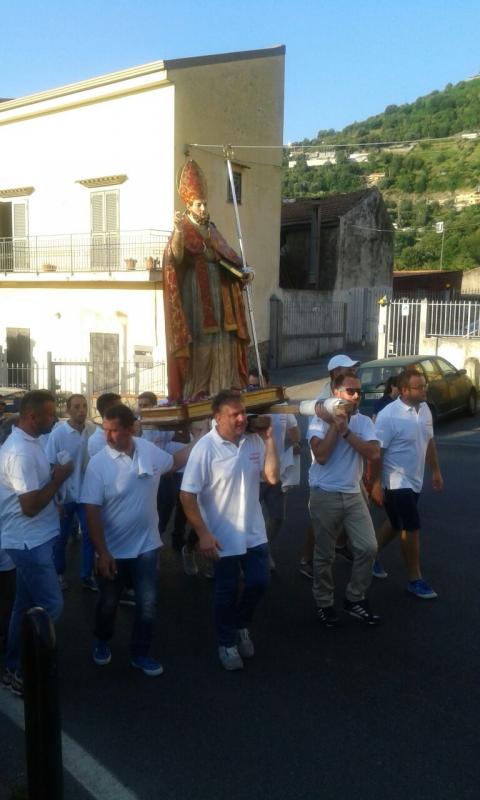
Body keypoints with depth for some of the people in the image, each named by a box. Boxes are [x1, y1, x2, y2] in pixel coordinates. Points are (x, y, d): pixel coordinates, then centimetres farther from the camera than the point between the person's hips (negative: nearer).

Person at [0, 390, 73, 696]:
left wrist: (53, 475, 5)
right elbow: (30, 506, -26)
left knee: (27, 604, 17)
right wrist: (60, 478, -16)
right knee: (51, 605, -4)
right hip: (29, 541, -10)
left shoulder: (28, 443, 8)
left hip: (33, 539, 10)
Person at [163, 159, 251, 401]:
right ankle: (194, 392, -5)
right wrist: (178, 232, -41)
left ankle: (220, 388, 12)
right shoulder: (183, 229, -7)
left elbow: (226, 257, 21)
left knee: (220, 342, 6)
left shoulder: (210, 229, 15)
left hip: (216, 295, 7)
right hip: (194, 295, -7)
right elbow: (176, 256, -26)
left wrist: (242, 271, 4)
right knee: (197, 343, -9)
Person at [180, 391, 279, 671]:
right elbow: (187, 495, -18)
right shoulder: (205, 448, -19)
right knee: (227, 591, 11)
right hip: (224, 536, -4)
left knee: (260, 582, 12)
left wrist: (269, 438, -15)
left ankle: (241, 626, 41)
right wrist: (203, 534, -20)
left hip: (254, 532, 4)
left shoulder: (254, 441, -5)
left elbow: (273, 477, -10)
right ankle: (227, 643, 34)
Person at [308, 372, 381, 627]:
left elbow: (374, 453, -14)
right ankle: (324, 603, 25)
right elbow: (321, 455, -22)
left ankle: (354, 599, 18)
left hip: (354, 495, 3)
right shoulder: (320, 421, -8)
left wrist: (345, 430, -18)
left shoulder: (363, 421, 2)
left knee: (368, 548, -1)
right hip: (325, 496, -3)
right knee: (324, 555, 7)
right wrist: (335, 423, -17)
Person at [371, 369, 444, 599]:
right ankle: (415, 579, 14)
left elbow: (429, 442, 14)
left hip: (414, 480, 8)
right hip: (396, 482, -8)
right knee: (412, 528, -1)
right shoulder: (388, 415, -22)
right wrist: (376, 484, -20)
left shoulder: (425, 409, 2)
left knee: (397, 525, 19)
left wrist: (435, 471, 15)